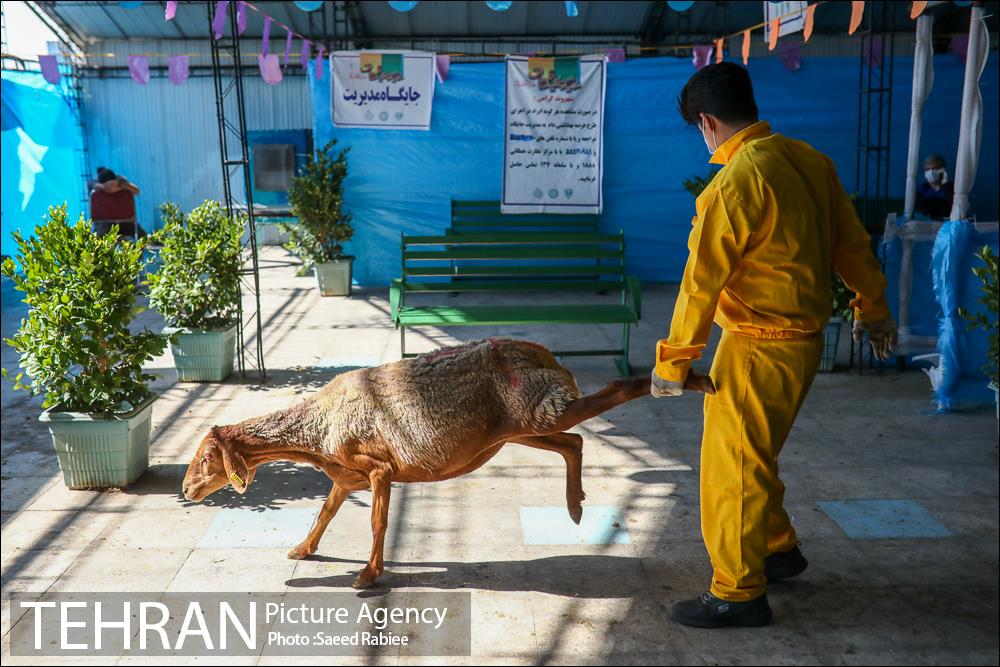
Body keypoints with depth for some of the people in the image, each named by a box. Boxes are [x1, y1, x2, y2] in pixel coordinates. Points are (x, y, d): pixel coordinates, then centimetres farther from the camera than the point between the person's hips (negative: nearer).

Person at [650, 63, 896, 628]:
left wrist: (673, 362, -11)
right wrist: (873, 307, 24)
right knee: (753, 454, 23)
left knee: (733, 463, 2)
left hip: (760, 347, -9)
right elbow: (851, 242, 11)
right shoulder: (808, 159, 3)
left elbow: (702, 282, -19)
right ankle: (777, 549, 38)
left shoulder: (737, 182, -21)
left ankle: (739, 593, 12)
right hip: (803, 337, 9)